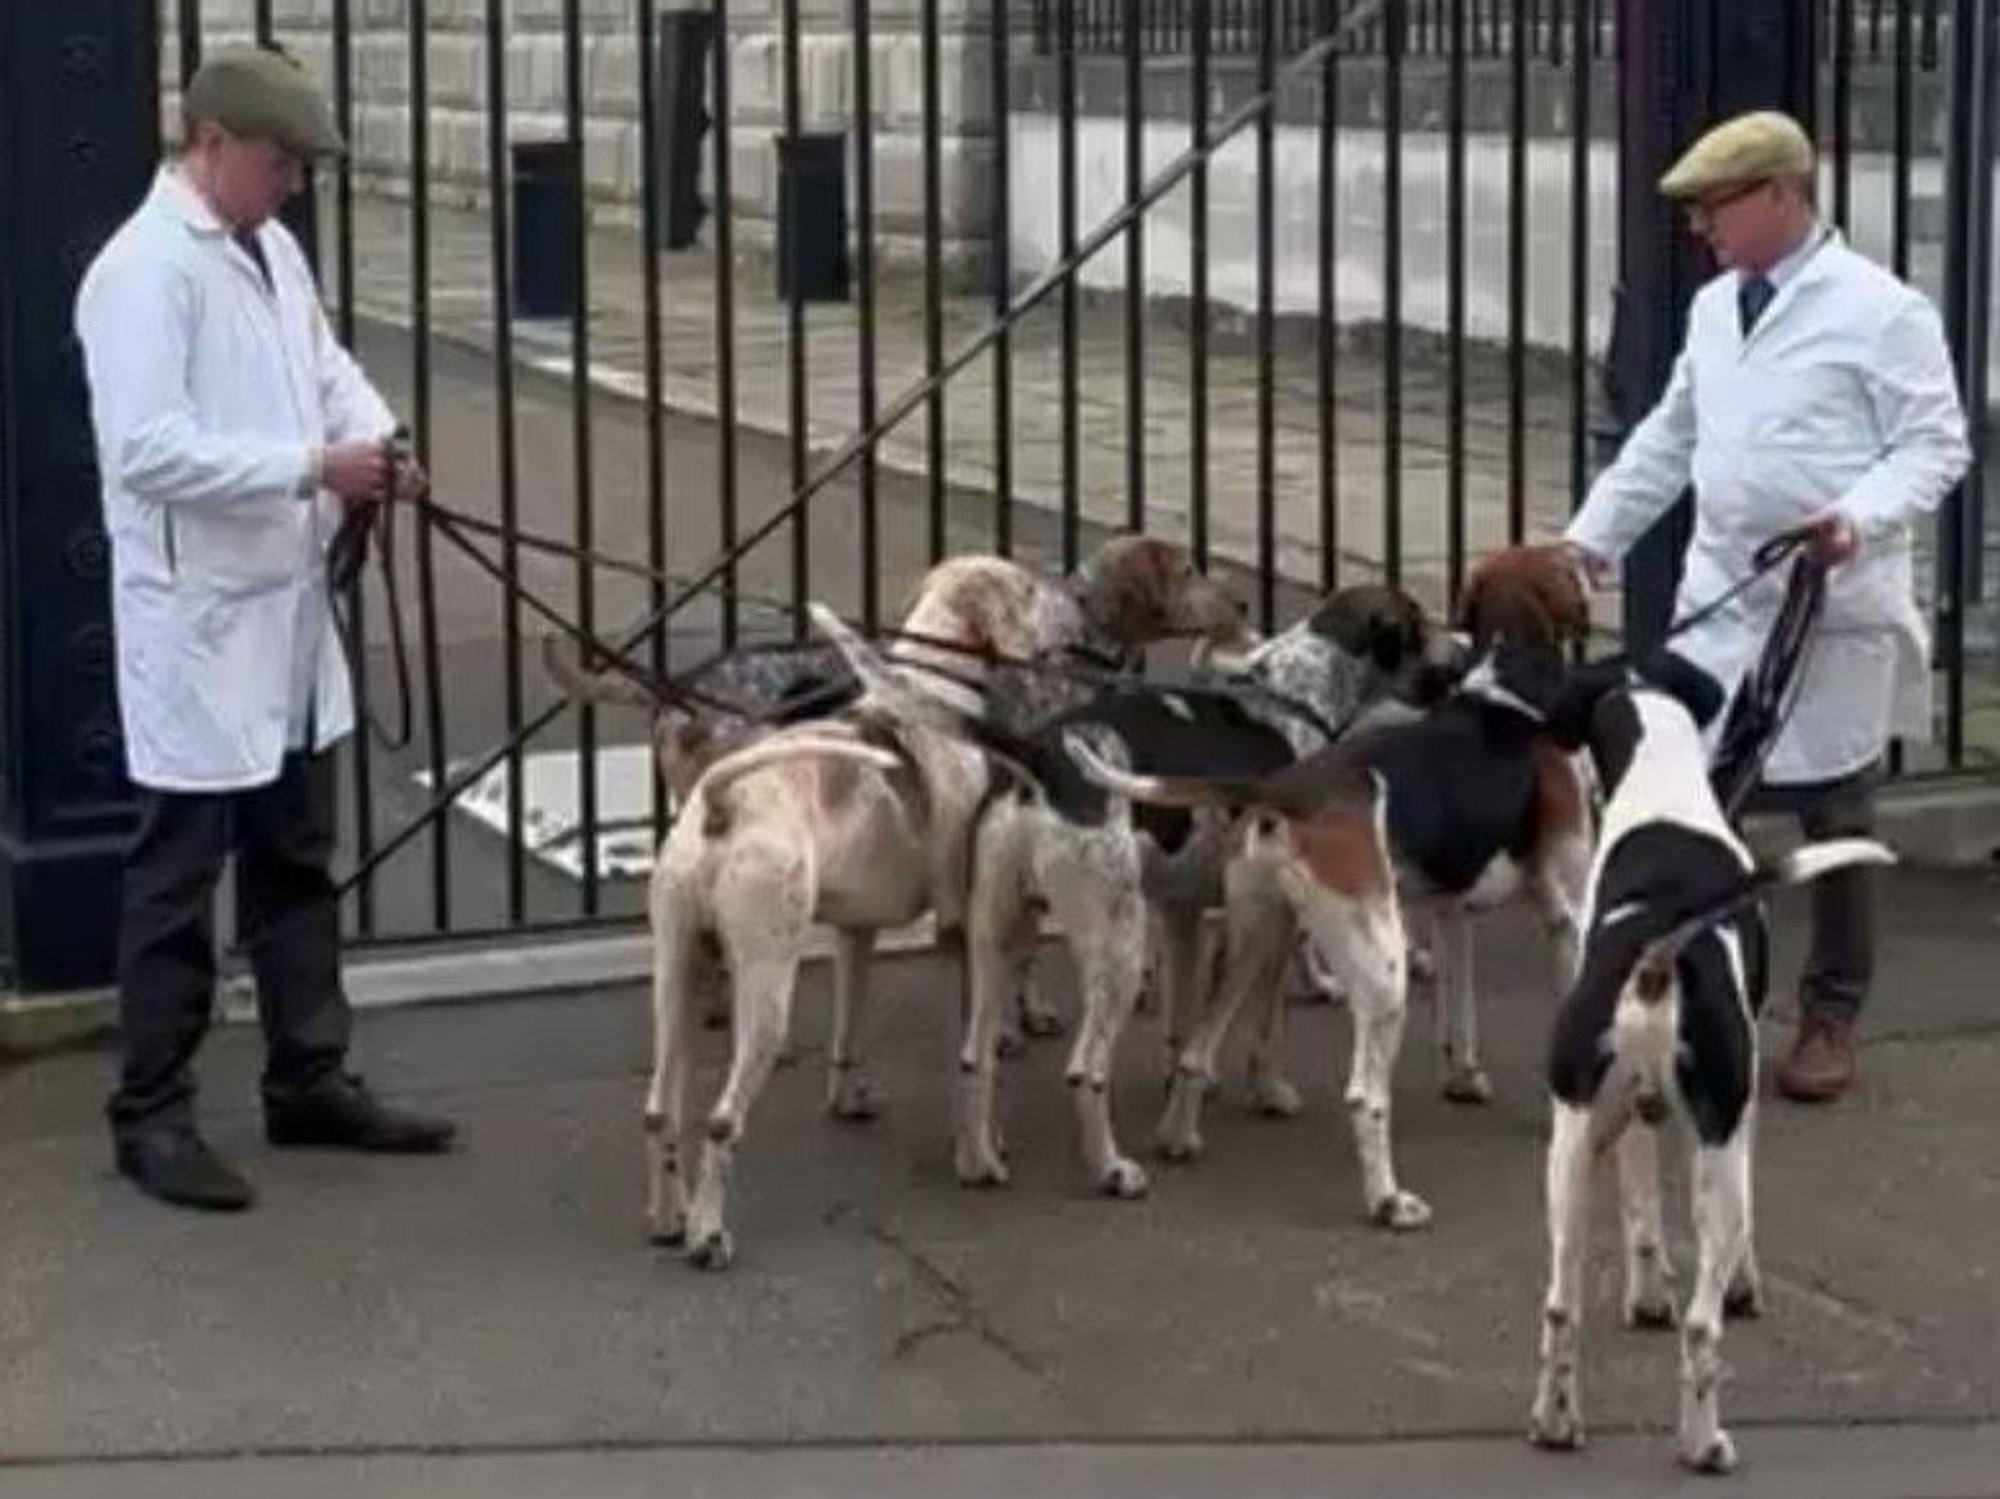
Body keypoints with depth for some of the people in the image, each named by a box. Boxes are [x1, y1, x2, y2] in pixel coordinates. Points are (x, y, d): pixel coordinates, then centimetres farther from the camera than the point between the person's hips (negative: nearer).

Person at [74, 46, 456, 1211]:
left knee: (297, 862, 16)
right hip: (196, 620, -9)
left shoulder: (274, 249, 10)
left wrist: (374, 439, -4)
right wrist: (313, 466, -25)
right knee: (180, 875, 1)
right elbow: (149, 449, -25)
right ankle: (152, 1115, 11)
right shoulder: (145, 271, -18)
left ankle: (310, 1082, 28)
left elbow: (326, 365, 18)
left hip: (288, 605, 9)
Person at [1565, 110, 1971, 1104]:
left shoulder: (1879, 309, -10)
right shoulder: (1715, 307, 11)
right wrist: (1593, 538, 18)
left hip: (1836, 608, -6)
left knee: (1834, 819, 6)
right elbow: (1669, 438, 20)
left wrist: (1860, 518, -27)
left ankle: (1830, 1017, 19)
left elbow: (1936, 445, -11)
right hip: (1719, 601, 6)